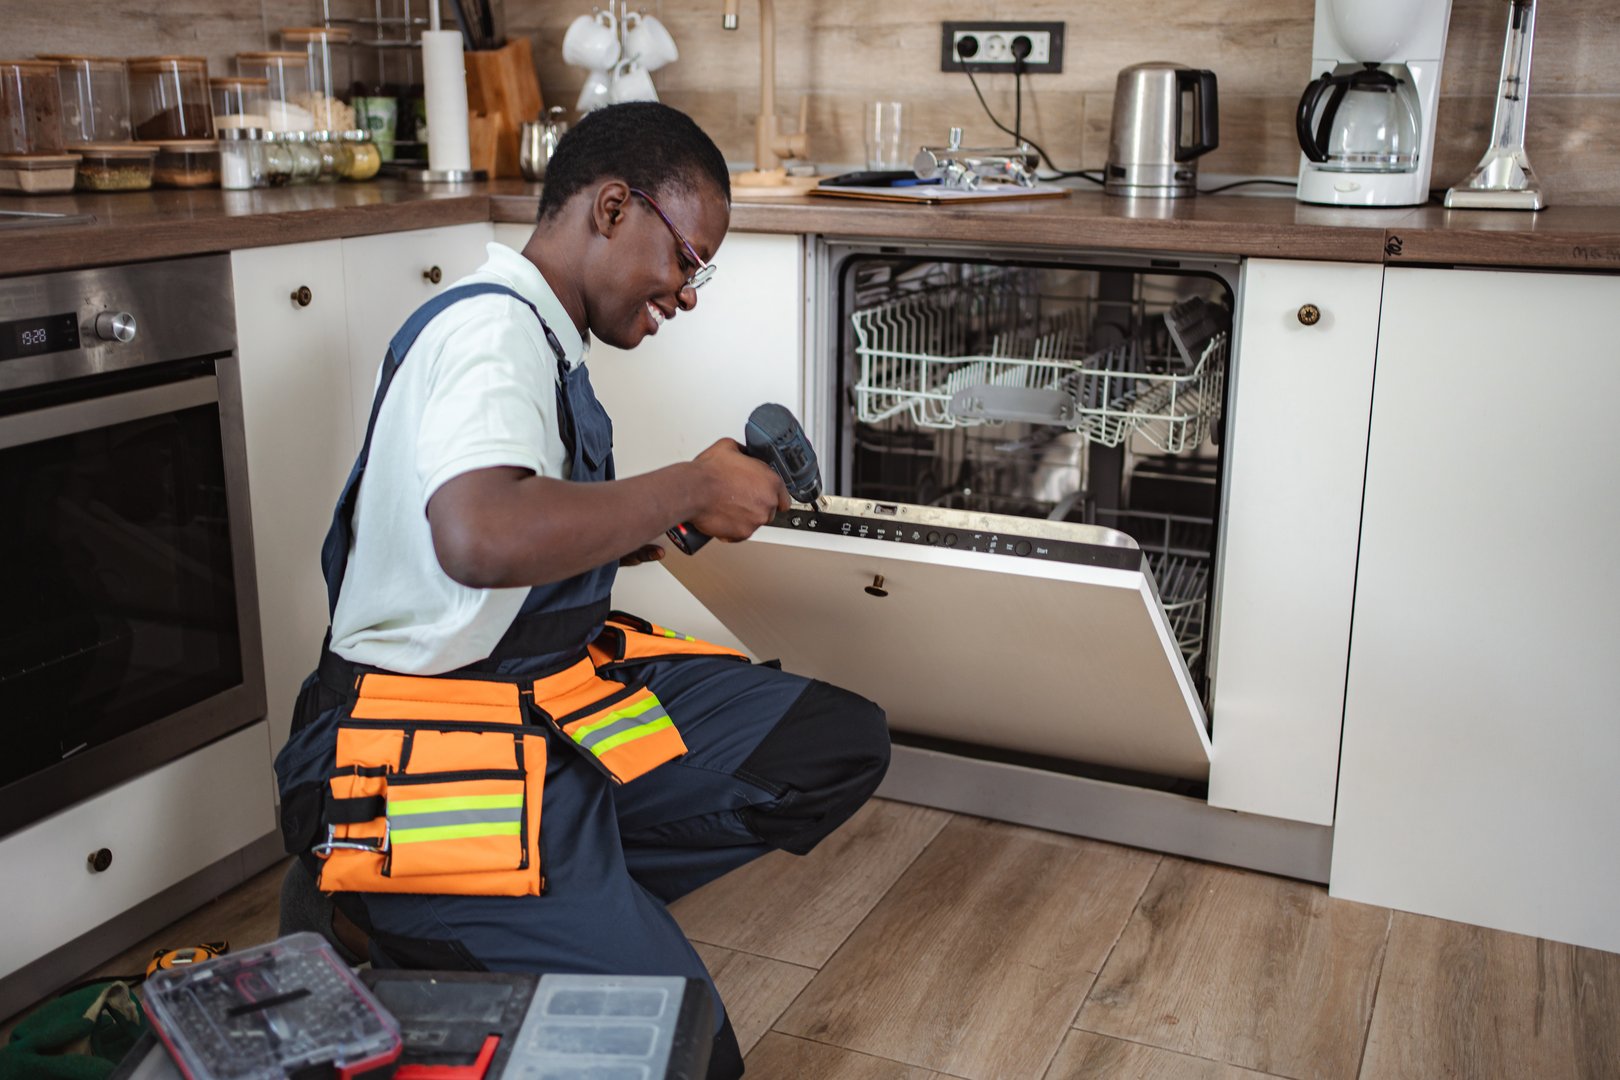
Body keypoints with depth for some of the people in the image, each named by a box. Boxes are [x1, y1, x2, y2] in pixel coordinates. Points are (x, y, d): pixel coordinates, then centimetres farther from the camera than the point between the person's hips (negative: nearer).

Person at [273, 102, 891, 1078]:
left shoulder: (540, 337, 14)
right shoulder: (489, 327, -18)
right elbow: (480, 537, -38)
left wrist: (655, 525, 7)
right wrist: (686, 488, -24)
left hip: (554, 692, 10)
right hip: (434, 749, -10)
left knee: (844, 744, -1)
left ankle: (568, 907, -1)